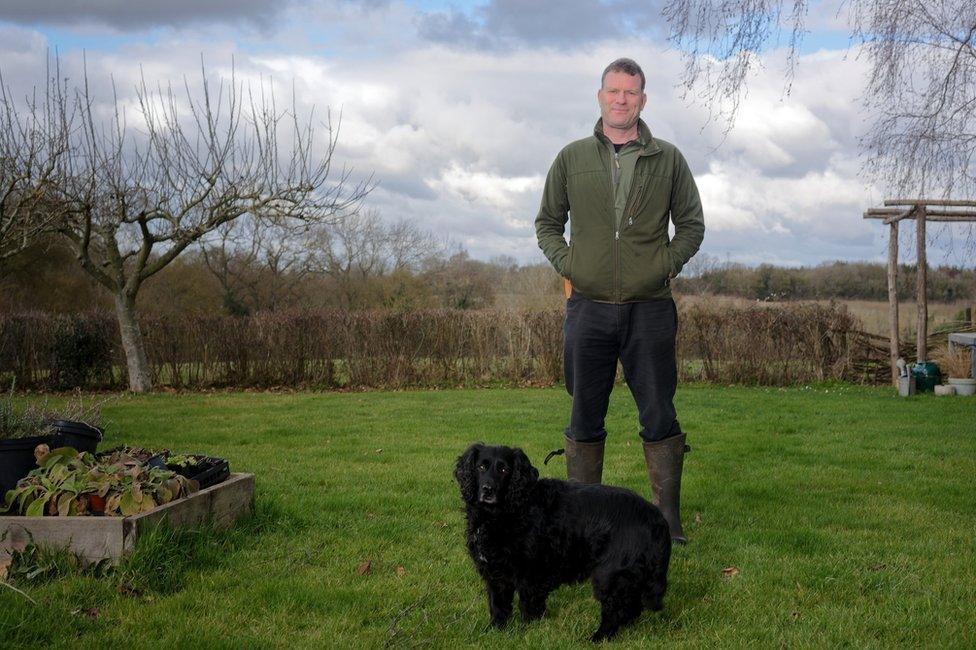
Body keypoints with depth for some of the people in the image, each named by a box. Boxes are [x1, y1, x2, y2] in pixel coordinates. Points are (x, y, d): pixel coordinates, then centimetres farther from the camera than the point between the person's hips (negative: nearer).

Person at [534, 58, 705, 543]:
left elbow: (691, 224, 12)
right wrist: (566, 265, -1)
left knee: (659, 417, 2)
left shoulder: (668, 159, 7)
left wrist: (668, 265, -2)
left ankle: (668, 518, 11)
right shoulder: (572, 158, 8)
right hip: (588, 308, 1)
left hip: (650, 308, -1)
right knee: (584, 418, 7)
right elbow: (547, 223, 15)